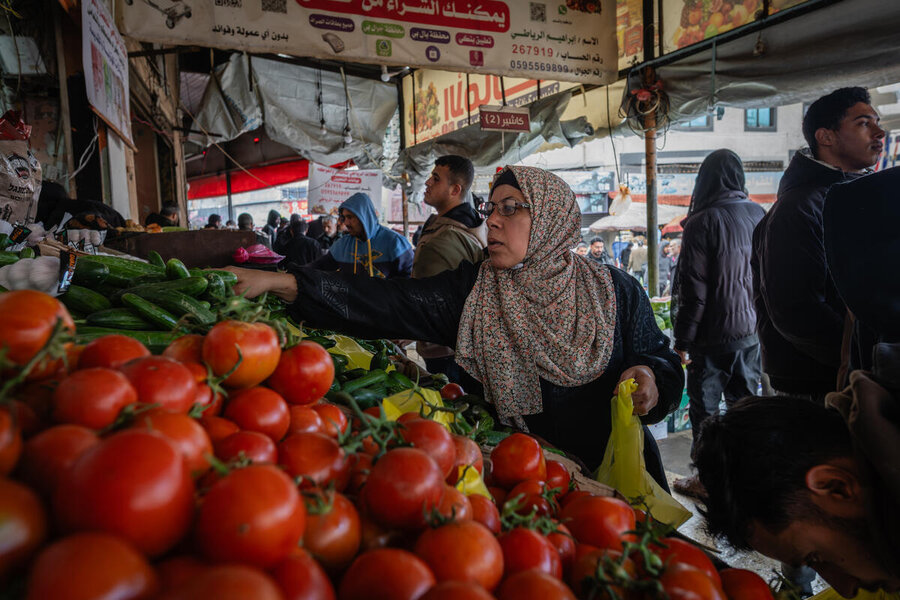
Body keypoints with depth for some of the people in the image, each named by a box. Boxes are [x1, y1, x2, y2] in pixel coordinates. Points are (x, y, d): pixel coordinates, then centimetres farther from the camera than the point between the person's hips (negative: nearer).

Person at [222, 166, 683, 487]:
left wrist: (650, 378, -22)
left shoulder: (614, 291, -4)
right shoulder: (471, 290, -5)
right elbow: (387, 304, -16)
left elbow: (662, 360, 3)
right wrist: (278, 282, -25)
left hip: (616, 473, 1)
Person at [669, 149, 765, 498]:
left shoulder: (703, 222, -15)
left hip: (713, 335, -6)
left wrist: (682, 340, -9)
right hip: (751, 330, 6)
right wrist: (758, 320, 20)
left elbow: (693, 290, -16)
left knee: (704, 407, 5)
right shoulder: (758, 214, 3)